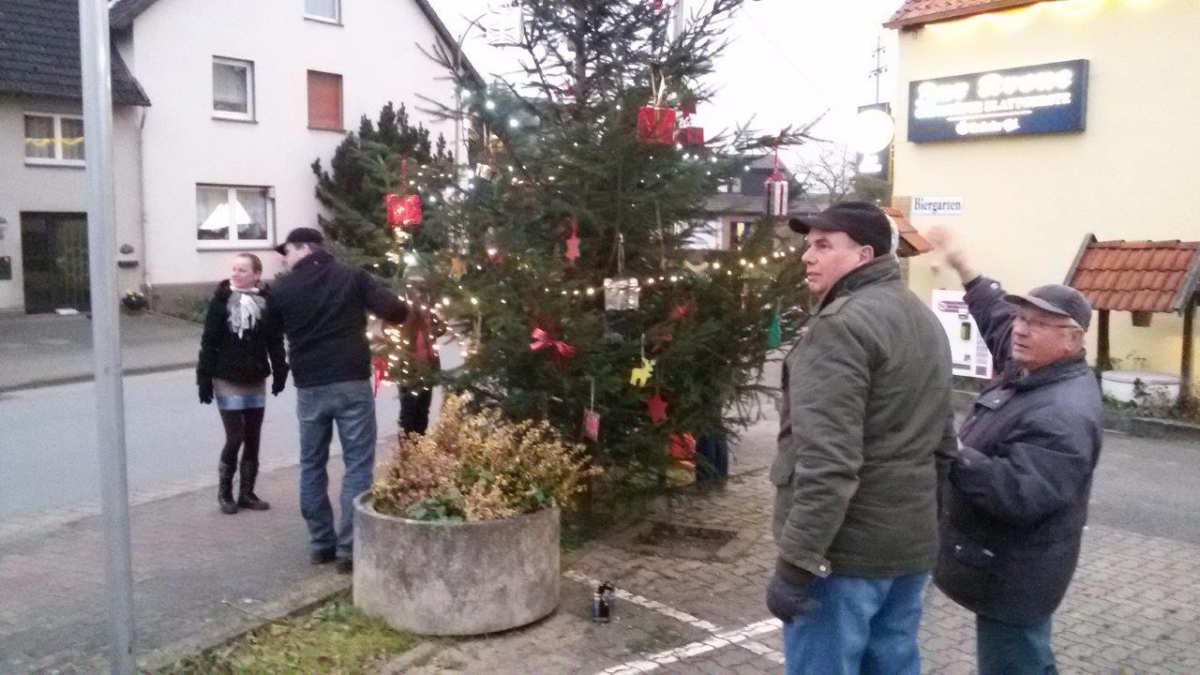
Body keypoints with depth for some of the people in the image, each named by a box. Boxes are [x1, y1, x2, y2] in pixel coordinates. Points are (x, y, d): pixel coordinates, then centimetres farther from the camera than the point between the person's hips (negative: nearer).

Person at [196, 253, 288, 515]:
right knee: (235, 437, -3)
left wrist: (280, 372, 0)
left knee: (253, 439, 8)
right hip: (228, 382, -3)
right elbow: (209, 342, -7)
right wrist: (204, 378, -9)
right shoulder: (221, 301, -7)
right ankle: (224, 492, 16)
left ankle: (247, 493, 20)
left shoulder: (266, 302, -1)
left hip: (256, 382, 3)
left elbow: (275, 341, 4)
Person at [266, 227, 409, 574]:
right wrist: (399, 307, 12)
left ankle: (321, 543, 21)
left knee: (312, 465, 16)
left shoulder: (283, 288, 4)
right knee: (358, 465, 3)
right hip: (352, 383, -2)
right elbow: (396, 310, -9)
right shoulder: (352, 276, 0)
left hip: (309, 387, 2)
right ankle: (349, 548, -1)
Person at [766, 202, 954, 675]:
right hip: (912, 541, 9)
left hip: (846, 548, -9)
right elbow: (941, 439, 20)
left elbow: (827, 460, -25)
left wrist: (796, 561, -22)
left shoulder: (841, 325, -17)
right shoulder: (923, 319, 15)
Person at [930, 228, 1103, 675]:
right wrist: (963, 266, 19)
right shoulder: (1027, 368, 3)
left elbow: (1022, 496, -35)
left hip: (1010, 576, -10)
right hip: (1003, 565, 10)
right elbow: (998, 318, 22)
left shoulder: (1064, 415, -28)